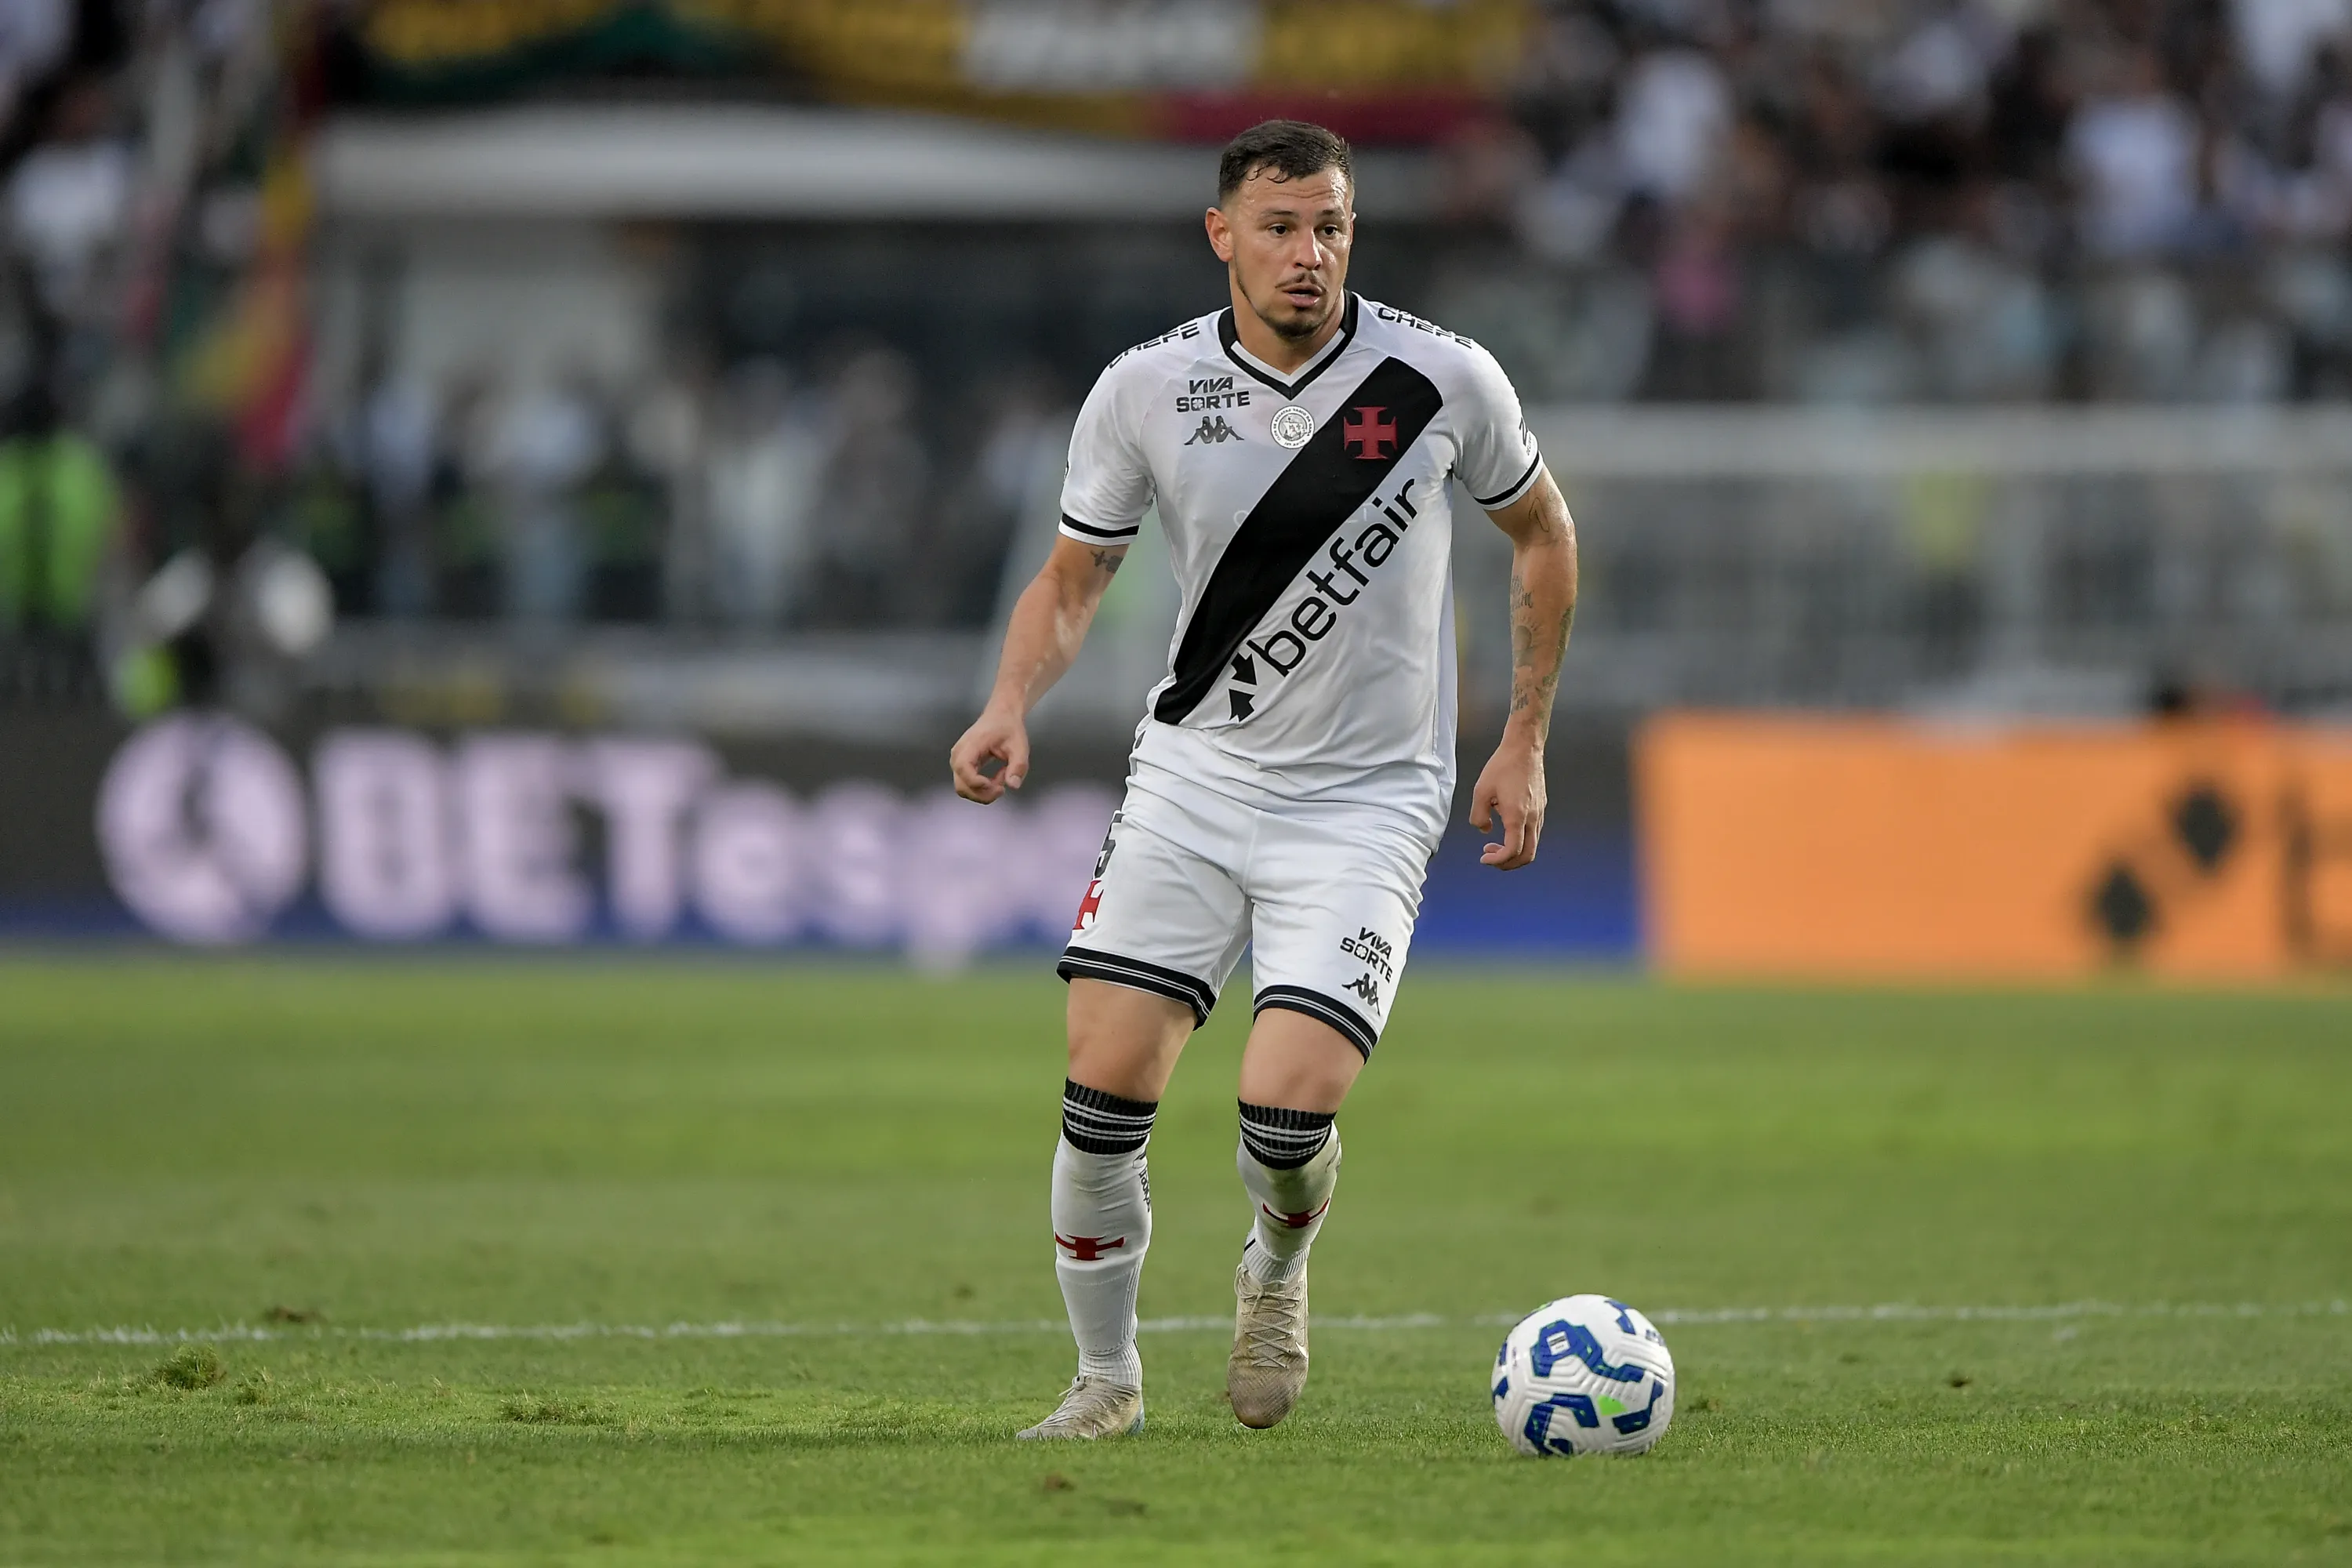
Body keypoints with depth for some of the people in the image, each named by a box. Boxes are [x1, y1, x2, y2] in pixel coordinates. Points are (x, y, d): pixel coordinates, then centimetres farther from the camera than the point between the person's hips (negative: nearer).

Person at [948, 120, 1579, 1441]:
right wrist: (1012, 708, -11)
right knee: (1105, 1085, -10)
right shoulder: (1146, 391, -4)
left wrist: (1525, 745, 7)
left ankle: (1278, 1269, 18)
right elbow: (1075, 576, 8)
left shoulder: (1441, 377, -7)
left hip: (1368, 796, -2)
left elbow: (1543, 532, 9)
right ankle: (1107, 1378, 12)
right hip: (1193, 774, 2)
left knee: (1287, 1106, -18)